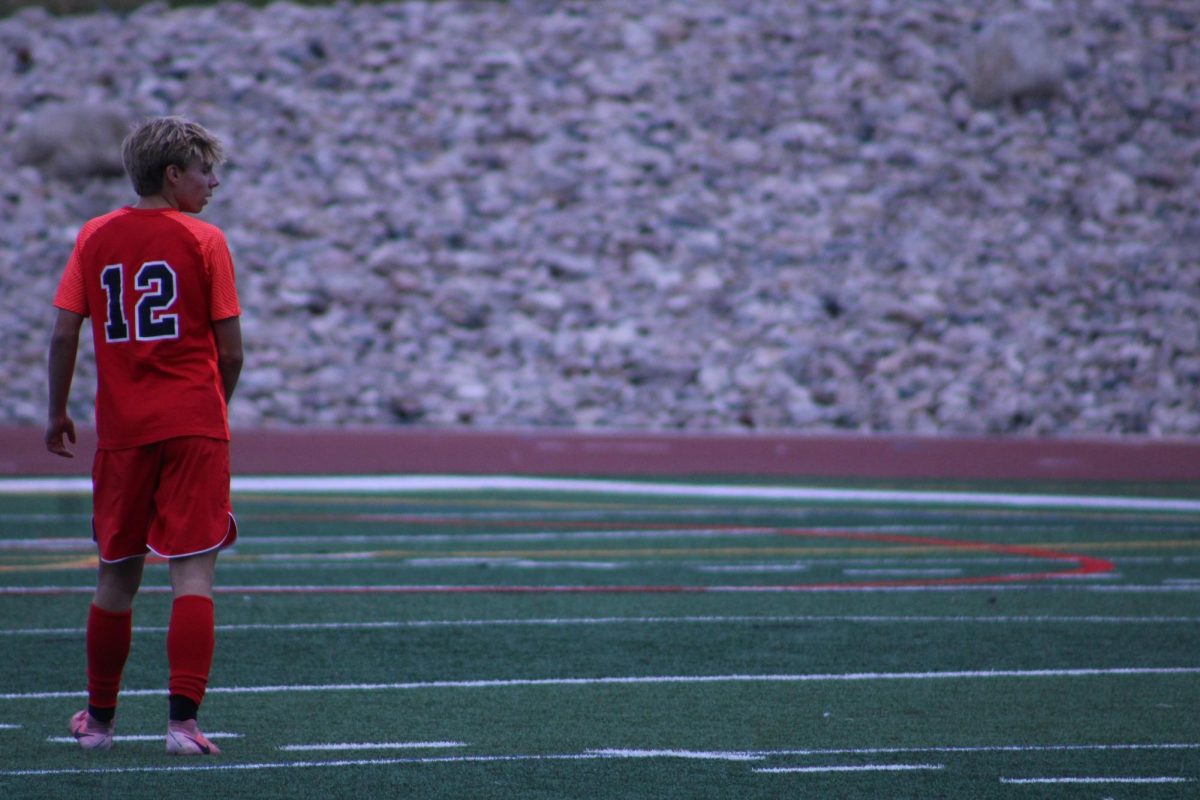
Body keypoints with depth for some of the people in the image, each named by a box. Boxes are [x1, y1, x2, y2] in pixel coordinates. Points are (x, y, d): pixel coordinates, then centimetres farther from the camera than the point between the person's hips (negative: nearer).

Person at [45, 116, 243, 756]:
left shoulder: (95, 237, 6)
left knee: (117, 576, 15)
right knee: (192, 572, -5)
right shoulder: (203, 241, -3)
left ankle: (99, 718, 25)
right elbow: (230, 350, -3)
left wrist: (57, 413, 13)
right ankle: (183, 719, -16)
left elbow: (63, 331, 2)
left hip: (122, 429, 3)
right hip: (193, 426, -3)